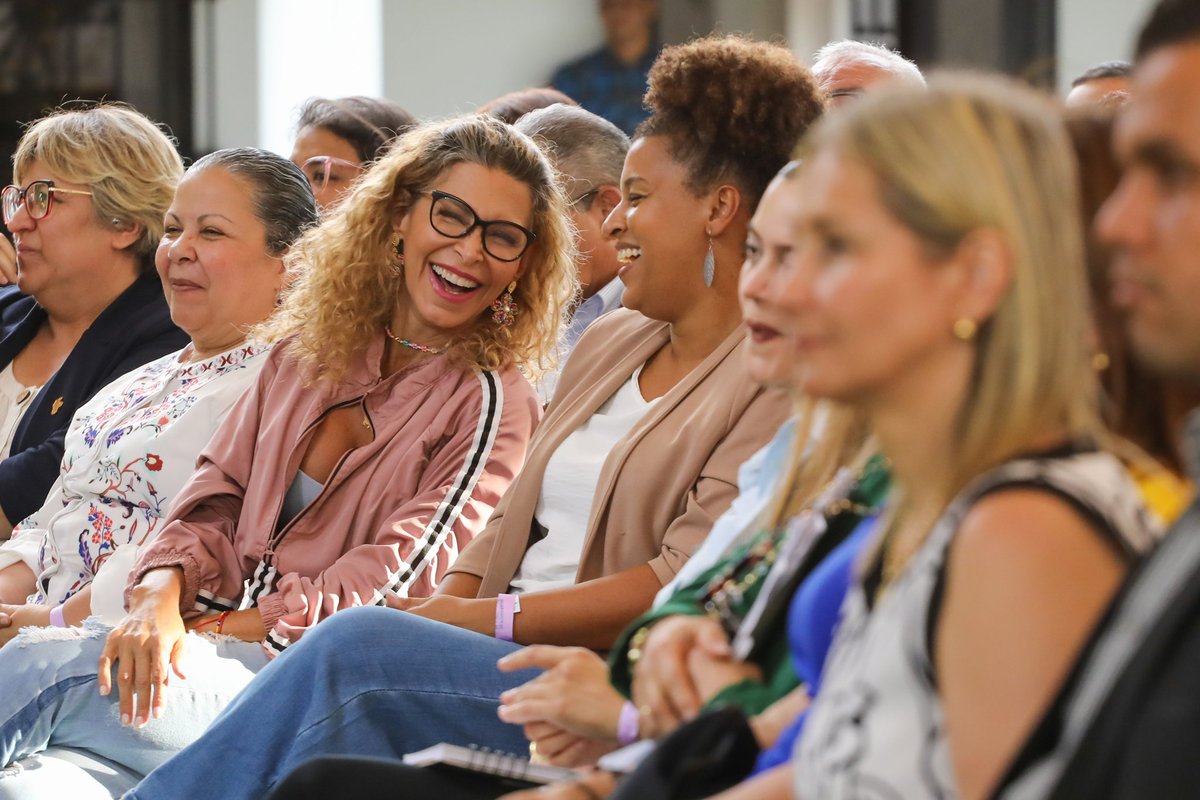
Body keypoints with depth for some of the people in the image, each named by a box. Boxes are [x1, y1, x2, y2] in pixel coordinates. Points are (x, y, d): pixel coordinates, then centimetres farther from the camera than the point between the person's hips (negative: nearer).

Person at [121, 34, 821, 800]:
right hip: (504, 653, 7)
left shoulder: (780, 377, -5)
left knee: (356, 647, -27)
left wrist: (486, 618, -15)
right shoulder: (610, 343, 23)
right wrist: (436, 609, -1)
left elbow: (687, 583, -14)